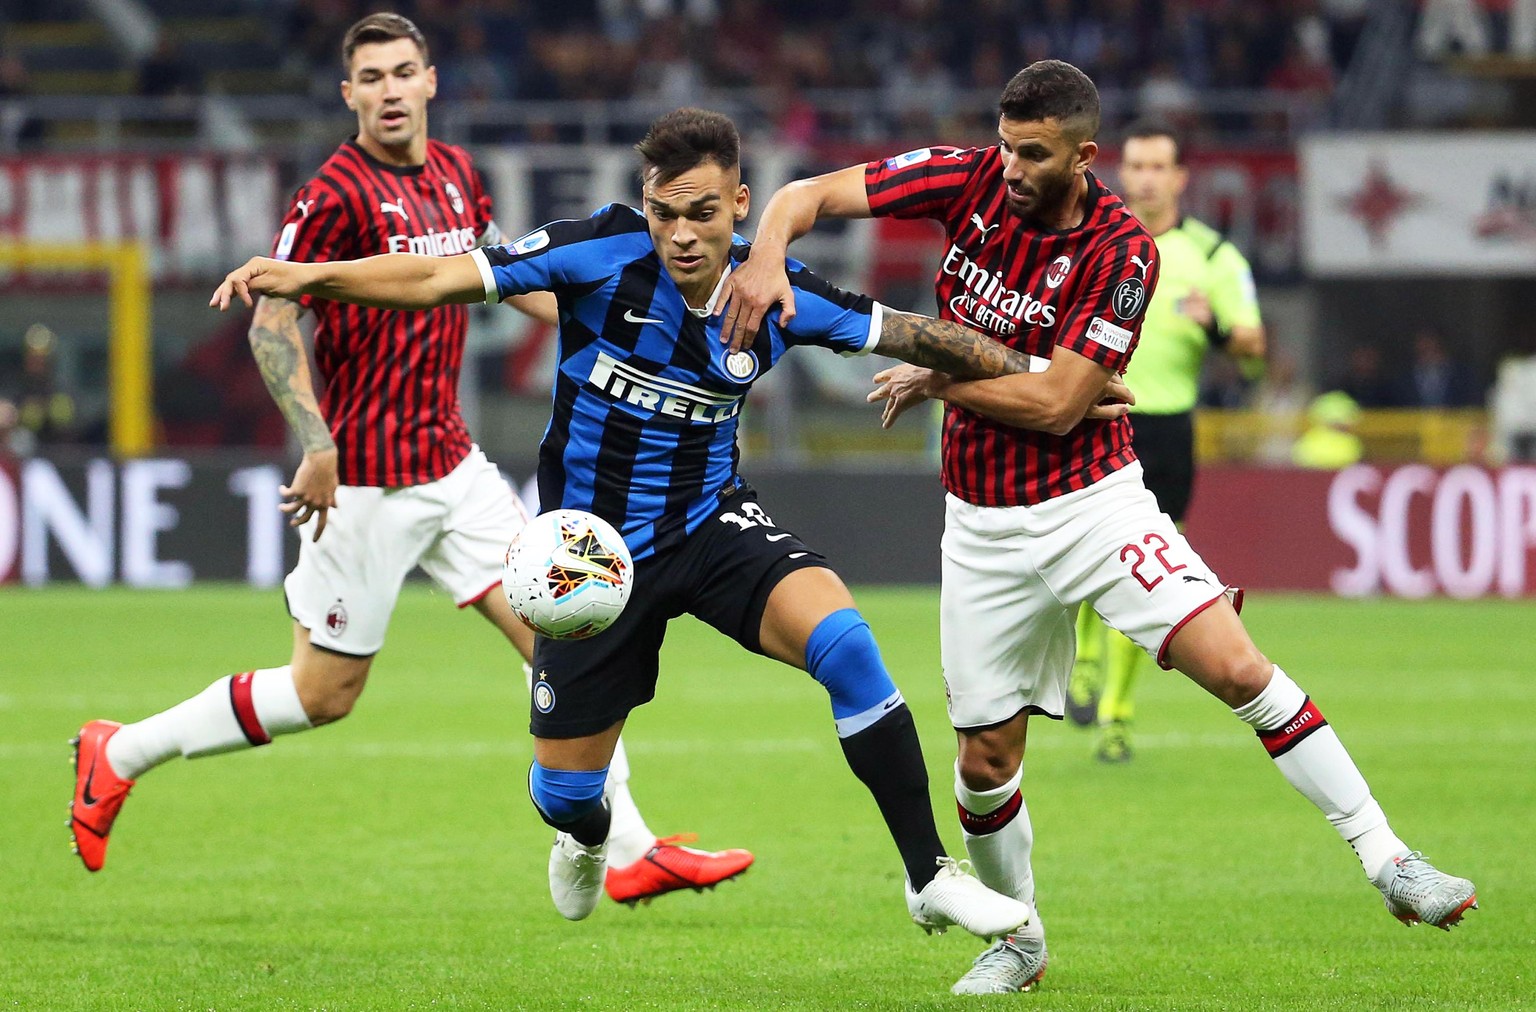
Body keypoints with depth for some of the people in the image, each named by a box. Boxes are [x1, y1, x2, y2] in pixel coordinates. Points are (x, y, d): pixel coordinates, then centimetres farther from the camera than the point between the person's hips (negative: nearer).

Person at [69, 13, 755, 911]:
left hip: (451, 460, 7)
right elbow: (272, 322, -18)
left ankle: (630, 852, 5)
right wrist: (319, 443, -28)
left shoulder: (456, 173, 8)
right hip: (368, 481, -7)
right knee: (324, 694, 0)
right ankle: (120, 755, 17)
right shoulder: (337, 193, -16)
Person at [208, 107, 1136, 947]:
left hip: (711, 522, 1)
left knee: (841, 637, -29)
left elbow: (911, 334, 0)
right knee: (564, 789, 7)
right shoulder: (605, 253, -18)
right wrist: (309, 277, -29)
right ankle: (588, 839, 50)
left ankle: (930, 875, -19)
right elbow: (444, 278, -18)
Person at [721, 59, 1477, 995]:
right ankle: (1019, 940, 30)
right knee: (986, 761, 5)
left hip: (1093, 502, -3)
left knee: (1234, 665, -19)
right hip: (986, 528, 3)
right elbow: (808, 195, -2)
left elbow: (1055, 403, -19)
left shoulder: (1122, 252, -15)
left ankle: (1387, 859, -13)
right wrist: (767, 256, -23)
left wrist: (936, 381, -10)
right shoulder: (970, 180, -5)